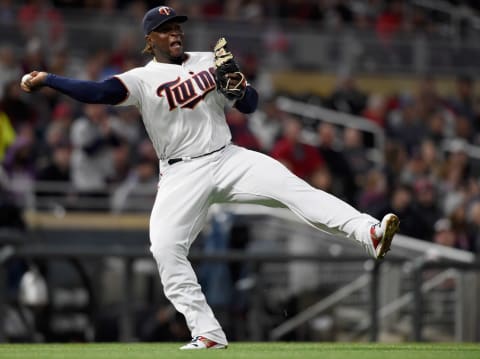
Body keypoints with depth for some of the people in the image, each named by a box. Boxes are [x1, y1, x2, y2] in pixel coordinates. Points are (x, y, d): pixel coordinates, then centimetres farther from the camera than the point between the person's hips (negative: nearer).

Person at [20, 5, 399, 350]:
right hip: (182, 175, -2)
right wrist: (46, 79, -26)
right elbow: (100, 92, -17)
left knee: (293, 187, -20)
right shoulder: (143, 79, -2)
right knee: (165, 248, -18)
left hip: (229, 160, 2)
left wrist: (240, 87, -12)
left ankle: (370, 234, -31)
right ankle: (208, 335, -12)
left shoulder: (210, 62, 9)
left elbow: (250, 106, 11)